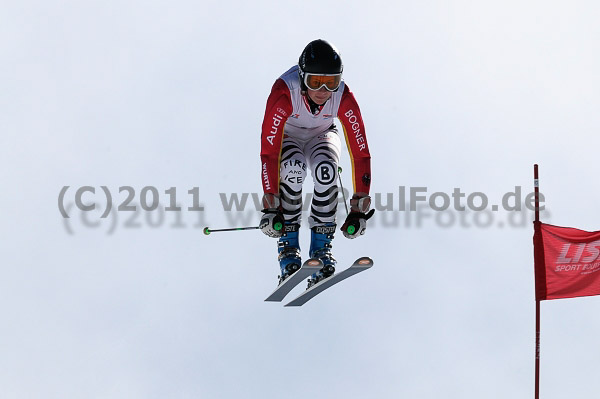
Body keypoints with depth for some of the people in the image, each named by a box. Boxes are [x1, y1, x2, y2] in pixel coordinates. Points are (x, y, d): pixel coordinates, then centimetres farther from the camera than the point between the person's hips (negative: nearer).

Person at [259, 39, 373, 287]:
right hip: (286, 137, -1)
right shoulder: (284, 93, -36)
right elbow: (268, 152, -35)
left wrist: (359, 206, -27)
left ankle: (321, 247, -18)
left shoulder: (344, 98, -30)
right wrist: (271, 205, -37)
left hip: (322, 135, 1)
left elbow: (360, 153, -25)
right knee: (293, 167, -35)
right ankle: (288, 244, -19)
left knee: (326, 169, -33)